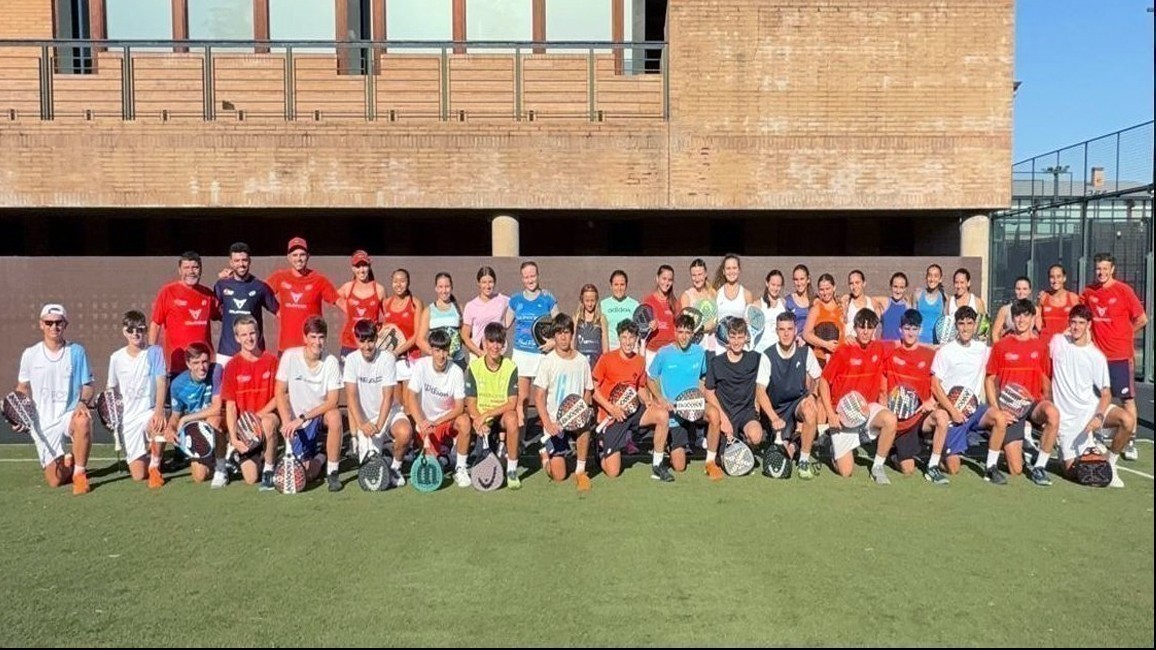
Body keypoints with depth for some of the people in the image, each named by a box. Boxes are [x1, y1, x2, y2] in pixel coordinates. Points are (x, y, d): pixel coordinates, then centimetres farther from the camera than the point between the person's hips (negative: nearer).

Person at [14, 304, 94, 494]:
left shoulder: (77, 352, 0)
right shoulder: (30, 354, 2)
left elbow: (87, 385, 2)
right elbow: (23, 389, 14)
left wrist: (83, 402, -19)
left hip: (70, 414, -1)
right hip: (43, 423, 1)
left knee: (83, 421, -41)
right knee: (55, 480, -3)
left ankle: (79, 472, -21)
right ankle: (68, 463, 34)